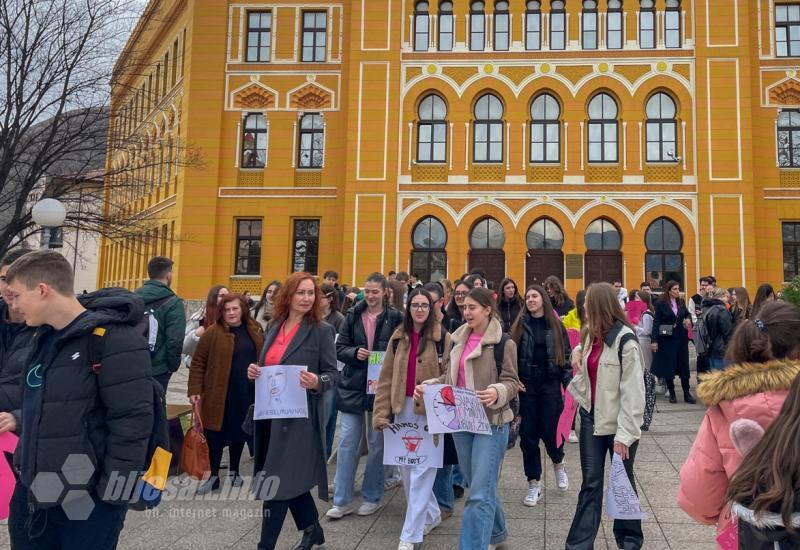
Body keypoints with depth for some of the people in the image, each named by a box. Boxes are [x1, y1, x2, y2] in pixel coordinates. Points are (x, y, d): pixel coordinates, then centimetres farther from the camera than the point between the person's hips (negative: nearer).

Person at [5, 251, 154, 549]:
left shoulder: (112, 338, -19)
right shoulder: (45, 337, 10)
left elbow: (132, 422, -21)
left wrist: (112, 493, -19)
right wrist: (18, 421, 10)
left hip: (88, 500, -8)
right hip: (32, 491, 8)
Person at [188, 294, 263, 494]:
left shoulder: (255, 331, 5)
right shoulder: (213, 333, -7)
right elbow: (198, 363, -6)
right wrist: (194, 390, -11)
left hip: (247, 393, 4)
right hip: (219, 394, -3)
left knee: (239, 432, 15)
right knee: (216, 435, 3)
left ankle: (234, 471, 32)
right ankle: (213, 477, 17)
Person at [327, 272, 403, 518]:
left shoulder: (395, 318, -5)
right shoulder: (353, 316, 2)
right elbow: (340, 348, 3)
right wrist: (355, 353, -15)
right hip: (353, 386, 2)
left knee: (377, 443, 10)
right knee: (347, 442, 3)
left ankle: (372, 497, 26)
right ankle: (343, 500, 15)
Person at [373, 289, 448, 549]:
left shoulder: (442, 338, -5)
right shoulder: (399, 337, 7)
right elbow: (386, 377, 6)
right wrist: (381, 412, 0)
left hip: (430, 412, -5)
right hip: (403, 409, 5)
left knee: (421, 473, -3)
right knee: (406, 469, 14)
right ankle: (431, 515, 35)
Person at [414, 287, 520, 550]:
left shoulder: (503, 343, -9)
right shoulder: (458, 340, 9)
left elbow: (511, 382, -9)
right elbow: (449, 377, 14)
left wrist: (496, 392, -30)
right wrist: (428, 386, -4)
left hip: (491, 422, -6)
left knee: (480, 493, -7)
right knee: (480, 485, 20)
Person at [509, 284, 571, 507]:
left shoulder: (555, 325, 3)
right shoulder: (520, 325, 3)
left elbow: (566, 355, 4)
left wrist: (569, 384, -2)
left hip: (550, 383, -1)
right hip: (526, 384, 1)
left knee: (549, 430, -1)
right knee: (528, 433, 2)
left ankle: (558, 463, 33)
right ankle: (534, 483, 15)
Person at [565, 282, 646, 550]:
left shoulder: (625, 340, -16)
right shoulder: (592, 334, 8)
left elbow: (632, 392, -19)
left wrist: (624, 433, -21)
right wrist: (578, 352, 8)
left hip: (618, 422, -6)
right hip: (591, 417, 6)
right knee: (590, 482, 8)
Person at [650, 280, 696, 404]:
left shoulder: (681, 302, 6)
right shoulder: (661, 304, -8)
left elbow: (687, 314, 23)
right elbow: (656, 322, -10)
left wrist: (688, 319, -2)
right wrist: (654, 340, -17)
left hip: (681, 338, 4)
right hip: (667, 339, -4)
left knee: (684, 366, 5)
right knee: (669, 366, 2)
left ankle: (687, 393, 12)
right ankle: (672, 393, 13)